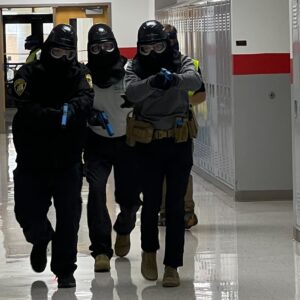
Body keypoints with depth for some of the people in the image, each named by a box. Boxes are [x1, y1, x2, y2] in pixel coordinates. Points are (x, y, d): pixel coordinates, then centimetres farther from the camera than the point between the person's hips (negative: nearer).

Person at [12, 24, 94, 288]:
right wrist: (57, 117, -36)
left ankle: (65, 269, 19)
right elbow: (27, 110, -21)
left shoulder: (80, 74, -1)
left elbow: (85, 100, -20)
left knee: (69, 217, 2)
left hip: (68, 161, 1)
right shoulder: (29, 74, -7)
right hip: (33, 160, -1)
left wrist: (71, 110, -42)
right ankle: (41, 240, 40)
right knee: (29, 215, 4)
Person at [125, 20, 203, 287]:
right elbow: (132, 92, -24)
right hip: (149, 144, 0)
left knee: (175, 205, 1)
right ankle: (149, 251, 31)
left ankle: (172, 265, 7)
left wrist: (174, 79, -47)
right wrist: (153, 81, -44)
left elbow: (195, 80, -25)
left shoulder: (181, 63, -2)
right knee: (151, 203, 6)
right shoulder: (135, 68, -2)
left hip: (179, 143, 0)